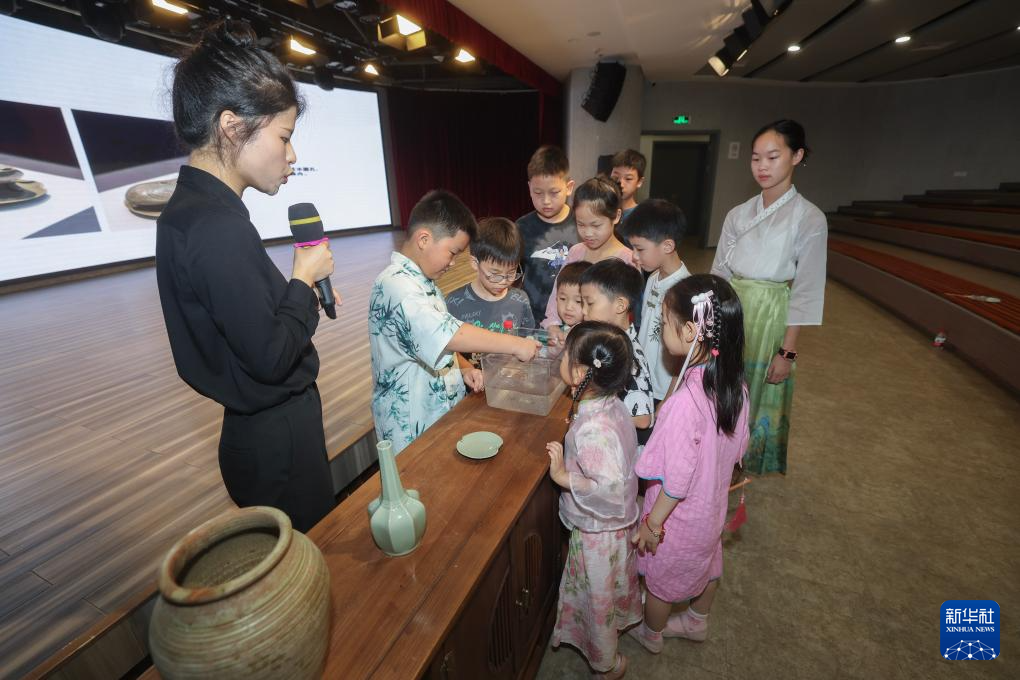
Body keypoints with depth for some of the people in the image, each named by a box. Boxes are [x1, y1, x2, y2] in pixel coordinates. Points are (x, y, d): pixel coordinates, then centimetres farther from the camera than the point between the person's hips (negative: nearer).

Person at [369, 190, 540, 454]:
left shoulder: (422, 281, 9)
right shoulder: (395, 285, -23)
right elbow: (446, 334, -36)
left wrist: (463, 369, 1)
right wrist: (515, 345, -31)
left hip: (443, 408, 9)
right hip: (411, 425, -8)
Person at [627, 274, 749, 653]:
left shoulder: (685, 402, -39)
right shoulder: (735, 384, -14)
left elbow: (677, 479, -29)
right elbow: (737, 447, 0)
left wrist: (652, 522, -14)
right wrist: (718, 483, 16)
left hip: (679, 515, -6)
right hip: (713, 506, 7)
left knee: (659, 577, 21)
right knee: (706, 563, 31)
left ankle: (651, 635, 50)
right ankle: (697, 622, 59)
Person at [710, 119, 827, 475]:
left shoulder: (809, 218, -8)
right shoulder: (738, 214, 3)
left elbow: (806, 291, -9)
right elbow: (719, 273, 7)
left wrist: (788, 351, -11)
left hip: (769, 320, -4)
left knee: (760, 401, 9)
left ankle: (748, 465, 32)